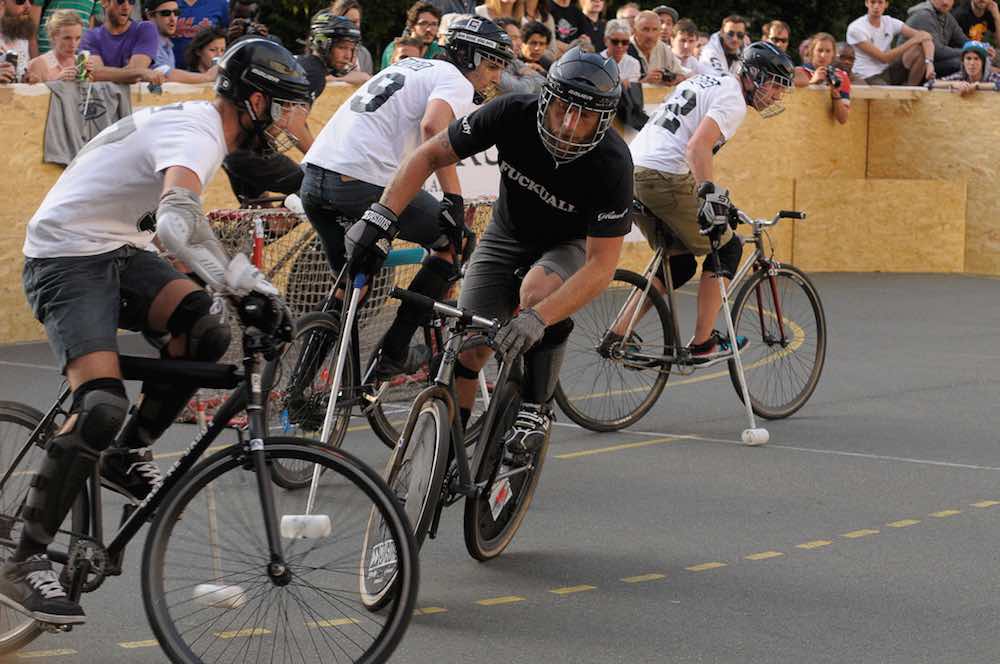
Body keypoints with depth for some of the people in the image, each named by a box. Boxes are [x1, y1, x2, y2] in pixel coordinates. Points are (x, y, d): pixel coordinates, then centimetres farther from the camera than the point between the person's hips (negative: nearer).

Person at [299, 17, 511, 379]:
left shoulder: (410, 66, 30)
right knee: (454, 244, 10)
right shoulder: (456, 81, 3)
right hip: (366, 183, -8)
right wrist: (454, 198, -20)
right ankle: (393, 353, 8)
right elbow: (433, 126, -19)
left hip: (313, 179, 8)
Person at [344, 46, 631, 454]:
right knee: (468, 346, -7)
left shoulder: (611, 165, -34)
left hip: (570, 245, -3)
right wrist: (380, 218, -31)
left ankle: (536, 409, -16)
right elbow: (431, 155, -18)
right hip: (507, 235, 3)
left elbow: (600, 266, -35)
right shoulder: (513, 115, -29)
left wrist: (536, 318, -48)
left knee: (537, 290, -34)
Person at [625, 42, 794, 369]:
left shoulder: (707, 81, 24)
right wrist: (711, 197, -30)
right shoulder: (733, 100, -6)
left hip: (632, 171, 9)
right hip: (665, 178, -9)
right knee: (726, 249, 6)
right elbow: (697, 147, -21)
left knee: (679, 264, 18)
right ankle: (703, 344, 6)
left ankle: (617, 336, 13)